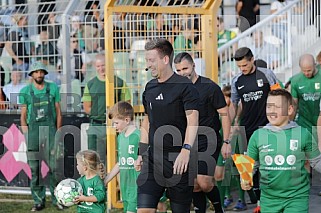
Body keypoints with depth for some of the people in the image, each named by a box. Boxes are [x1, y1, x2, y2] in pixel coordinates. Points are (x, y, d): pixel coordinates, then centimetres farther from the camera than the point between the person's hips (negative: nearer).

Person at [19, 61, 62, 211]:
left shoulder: (53, 89, 6)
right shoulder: (25, 92, 6)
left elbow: (58, 112, 9)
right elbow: (23, 116, 7)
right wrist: (26, 135, -1)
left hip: (50, 130, 0)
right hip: (33, 131, 0)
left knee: (53, 166, -4)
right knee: (35, 168, 2)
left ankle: (57, 198, 3)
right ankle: (38, 201, 8)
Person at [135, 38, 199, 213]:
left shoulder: (184, 86, -7)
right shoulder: (150, 87, 13)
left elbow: (192, 122, -15)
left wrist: (186, 150, -28)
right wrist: (141, 154, 18)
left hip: (178, 160, -5)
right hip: (152, 158, 6)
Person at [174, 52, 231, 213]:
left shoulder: (210, 87, -8)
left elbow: (224, 114, -5)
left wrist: (226, 142, -10)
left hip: (208, 141, -5)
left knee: (204, 182, -13)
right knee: (193, 185, 4)